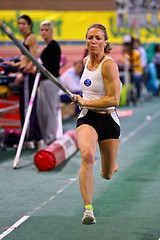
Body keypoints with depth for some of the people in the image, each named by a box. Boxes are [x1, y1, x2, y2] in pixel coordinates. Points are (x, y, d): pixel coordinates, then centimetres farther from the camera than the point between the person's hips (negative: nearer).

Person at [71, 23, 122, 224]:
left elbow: (114, 100, -19)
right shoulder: (86, 61, 7)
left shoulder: (109, 65, -14)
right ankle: (88, 209, -32)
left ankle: (110, 166, 50)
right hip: (87, 119, 3)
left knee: (107, 175, 9)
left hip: (108, 120, -3)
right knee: (87, 155, -29)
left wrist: (85, 102, -19)